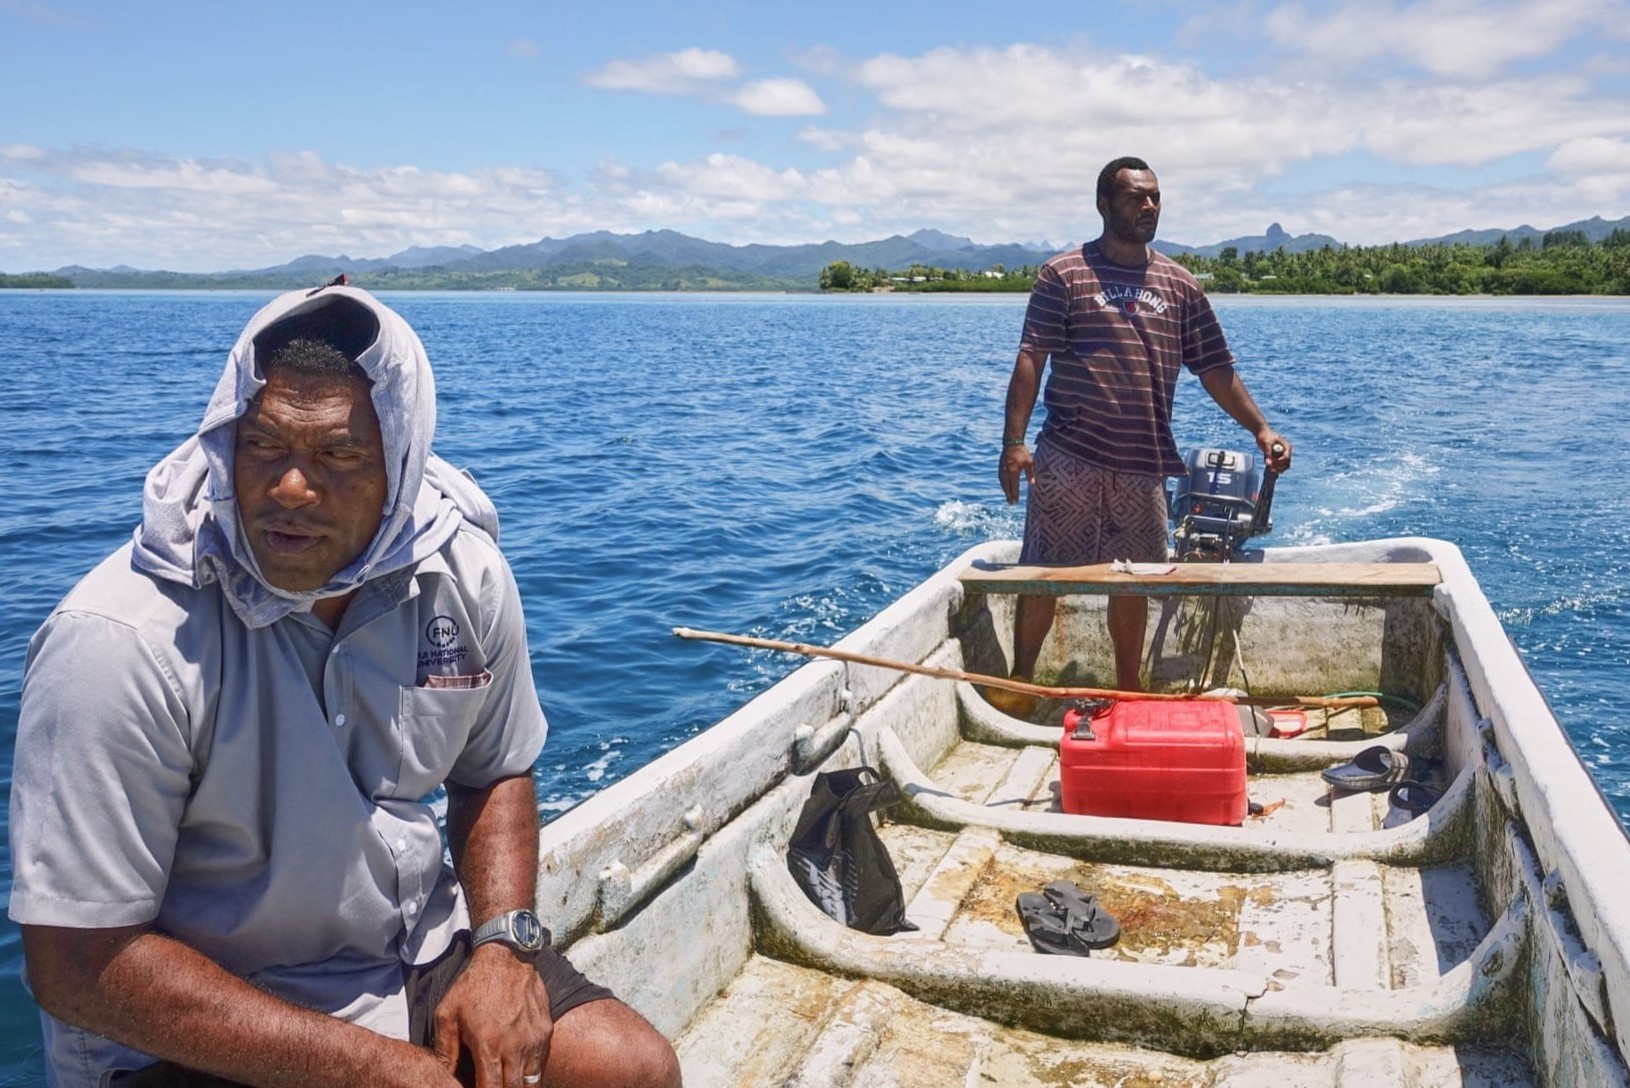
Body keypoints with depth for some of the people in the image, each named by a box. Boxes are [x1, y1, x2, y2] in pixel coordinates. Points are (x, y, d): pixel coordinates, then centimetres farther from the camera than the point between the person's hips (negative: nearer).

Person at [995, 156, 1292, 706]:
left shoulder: (1179, 284, 11)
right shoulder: (1064, 274, 0)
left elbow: (1215, 368, 12)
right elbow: (1030, 360, -5)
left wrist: (1260, 428, 2)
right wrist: (1014, 441, -14)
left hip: (1143, 465, 4)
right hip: (1068, 459, -3)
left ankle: (1129, 691, 24)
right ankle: (1018, 680, 15)